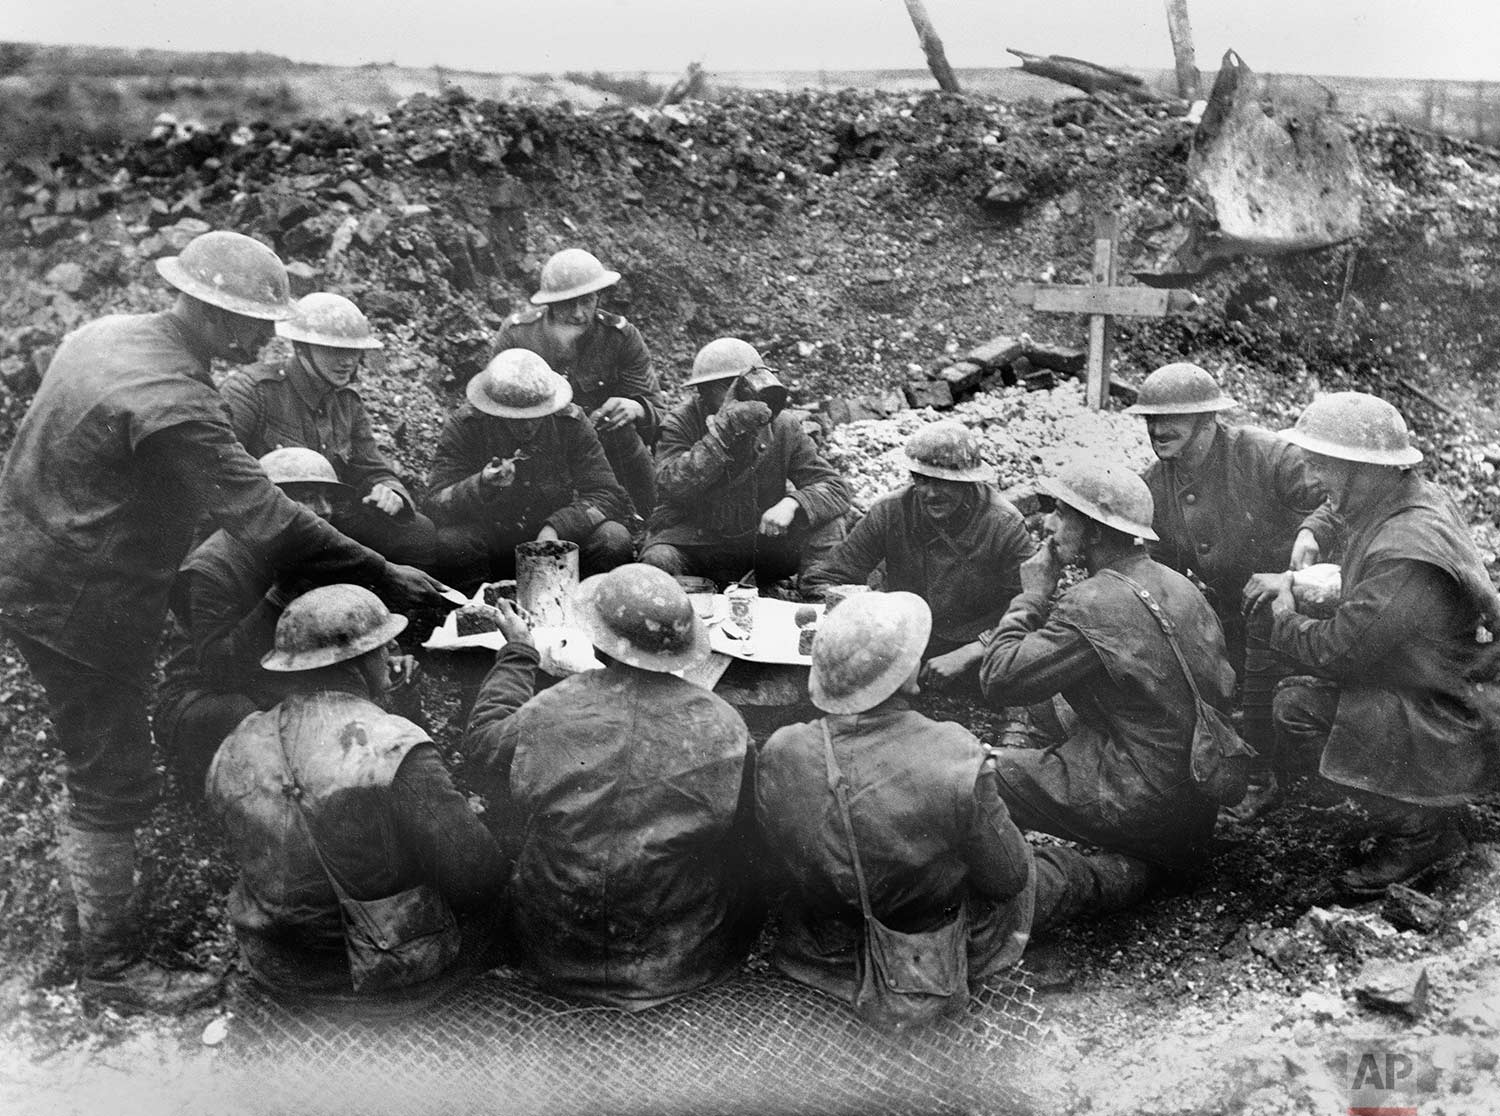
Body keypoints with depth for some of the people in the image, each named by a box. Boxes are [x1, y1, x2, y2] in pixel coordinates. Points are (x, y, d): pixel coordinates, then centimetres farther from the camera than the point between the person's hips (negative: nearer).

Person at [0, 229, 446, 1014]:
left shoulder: (106, 333, 2)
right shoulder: (170, 403, -28)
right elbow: (265, 520, -29)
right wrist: (385, 578, -24)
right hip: (82, 610, -10)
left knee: (104, 774, 23)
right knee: (115, 788, 4)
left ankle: (103, 904, 40)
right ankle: (113, 967, 19)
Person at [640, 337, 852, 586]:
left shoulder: (782, 428, -5)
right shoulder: (680, 425, -11)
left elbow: (835, 488, -10)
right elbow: (670, 487, -29)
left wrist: (791, 503, -32)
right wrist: (722, 432, -35)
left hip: (763, 537, 2)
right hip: (694, 537, -2)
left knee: (828, 524, -18)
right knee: (658, 559, -32)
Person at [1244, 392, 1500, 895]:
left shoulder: (1408, 554, -32)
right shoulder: (1415, 499, 0)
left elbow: (1336, 651, -26)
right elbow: (1352, 580, 18)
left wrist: (1285, 618, -6)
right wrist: (1293, 580, 4)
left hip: (1456, 723, -10)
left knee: (1313, 706, -24)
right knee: (1295, 704, 2)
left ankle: (1423, 831, -1)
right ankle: (1412, 805, 11)